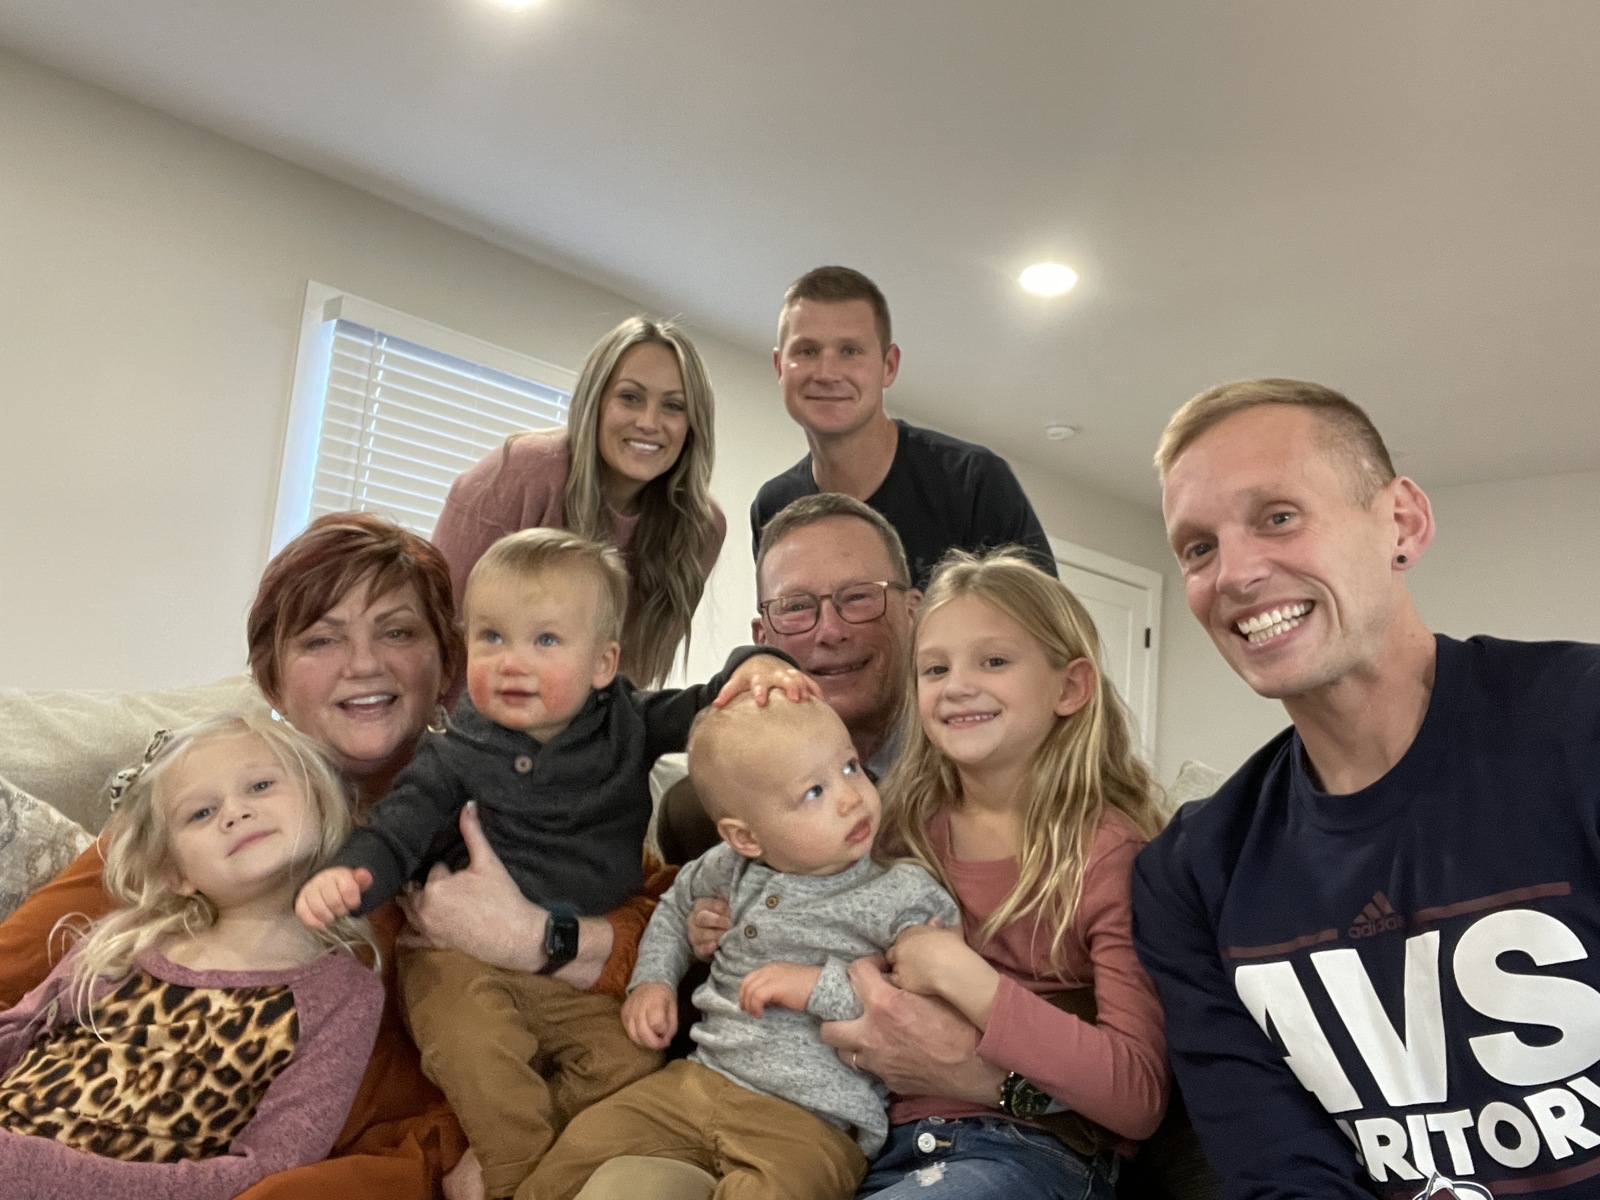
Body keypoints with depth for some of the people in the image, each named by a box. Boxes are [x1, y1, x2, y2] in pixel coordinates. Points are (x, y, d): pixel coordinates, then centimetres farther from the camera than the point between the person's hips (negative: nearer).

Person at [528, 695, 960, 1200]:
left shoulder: (904, 896, -10)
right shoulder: (732, 869, 4)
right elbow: (676, 905, 25)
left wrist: (820, 986, -21)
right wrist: (652, 981, 11)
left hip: (814, 1122, -4)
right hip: (699, 1082, 5)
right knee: (584, 1146, -1)